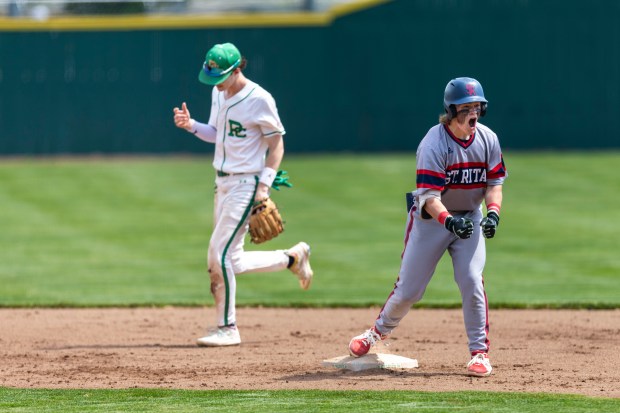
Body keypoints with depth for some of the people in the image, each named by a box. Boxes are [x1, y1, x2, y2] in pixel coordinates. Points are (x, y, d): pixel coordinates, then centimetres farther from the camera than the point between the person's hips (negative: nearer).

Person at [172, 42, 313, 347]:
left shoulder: (259, 100, -15)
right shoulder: (219, 93, 9)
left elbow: (276, 143, -11)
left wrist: (264, 185, -19)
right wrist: (191, 125, -1)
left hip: (246, 183, -9)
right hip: (222, 182, 9)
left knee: (221, 255, -12)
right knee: (230, 262, 7)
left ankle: (227, 328, -3)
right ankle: (292, 258, 23)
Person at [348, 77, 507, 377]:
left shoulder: (488, 140, -7)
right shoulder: (434, 144, -23)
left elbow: (495, 182, 1)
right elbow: (429, 195, -29)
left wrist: (493, 212, -18)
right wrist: (449, 221, -45)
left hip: (469, 217, 3)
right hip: (430, 218, -3)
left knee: (472, 282, -13)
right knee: (409, 289, 1)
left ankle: (480, 352, -4)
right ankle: (380, 330, 30)